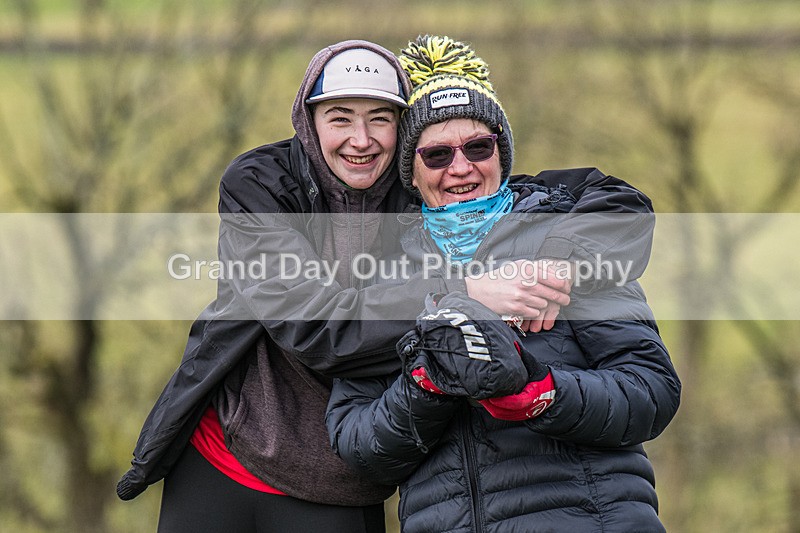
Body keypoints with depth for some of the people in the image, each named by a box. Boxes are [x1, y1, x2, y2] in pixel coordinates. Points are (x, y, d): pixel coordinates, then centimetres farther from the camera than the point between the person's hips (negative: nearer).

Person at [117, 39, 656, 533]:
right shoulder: (258, 184, -12)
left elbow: (617, 198, -9)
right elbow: (313, 324, -26)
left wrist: (557, 258, -32)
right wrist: (464, 292, -35)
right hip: (219, 462, 0)